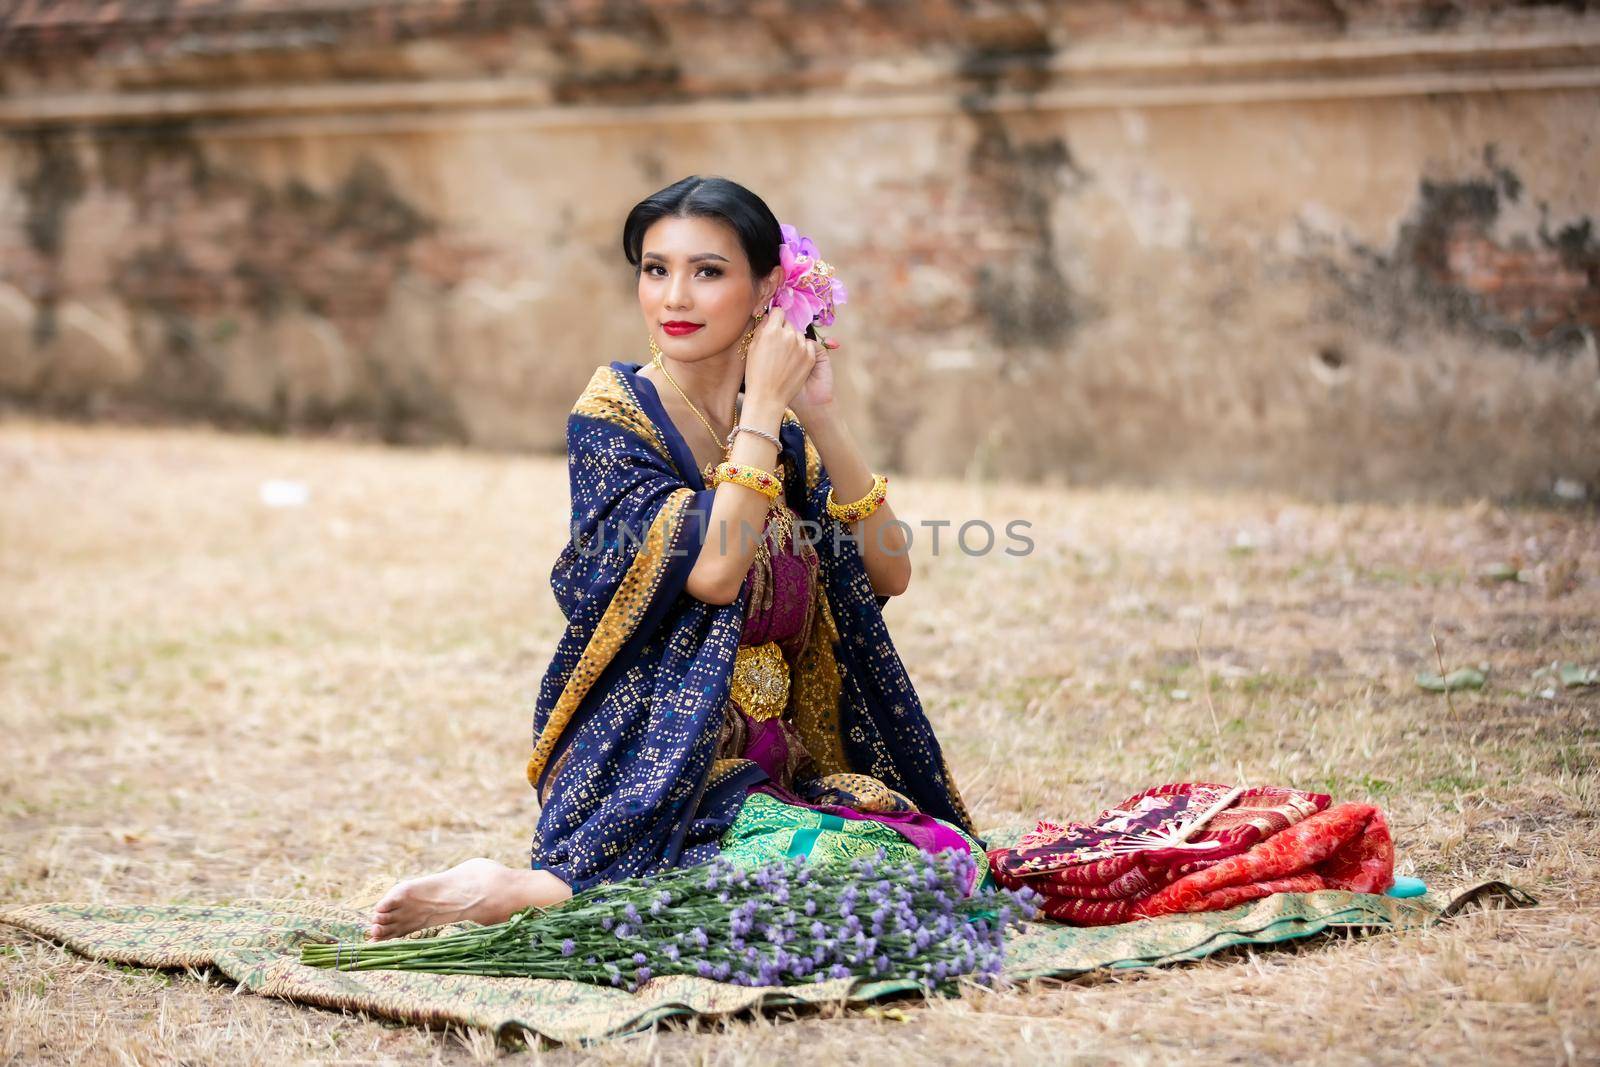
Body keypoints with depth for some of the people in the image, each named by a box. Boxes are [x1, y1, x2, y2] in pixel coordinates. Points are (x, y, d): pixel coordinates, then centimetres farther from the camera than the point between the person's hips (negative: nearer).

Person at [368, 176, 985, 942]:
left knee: (946, 854, -20)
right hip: (654, 771, -6)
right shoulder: (612, 414, -6)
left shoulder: (780, 435, 12)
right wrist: (762, 405, -11)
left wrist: (821, 419, -4)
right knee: (832, 859, -33)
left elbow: (888, 572, 4)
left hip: (776, 772, 6)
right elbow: (711, 569, -20)